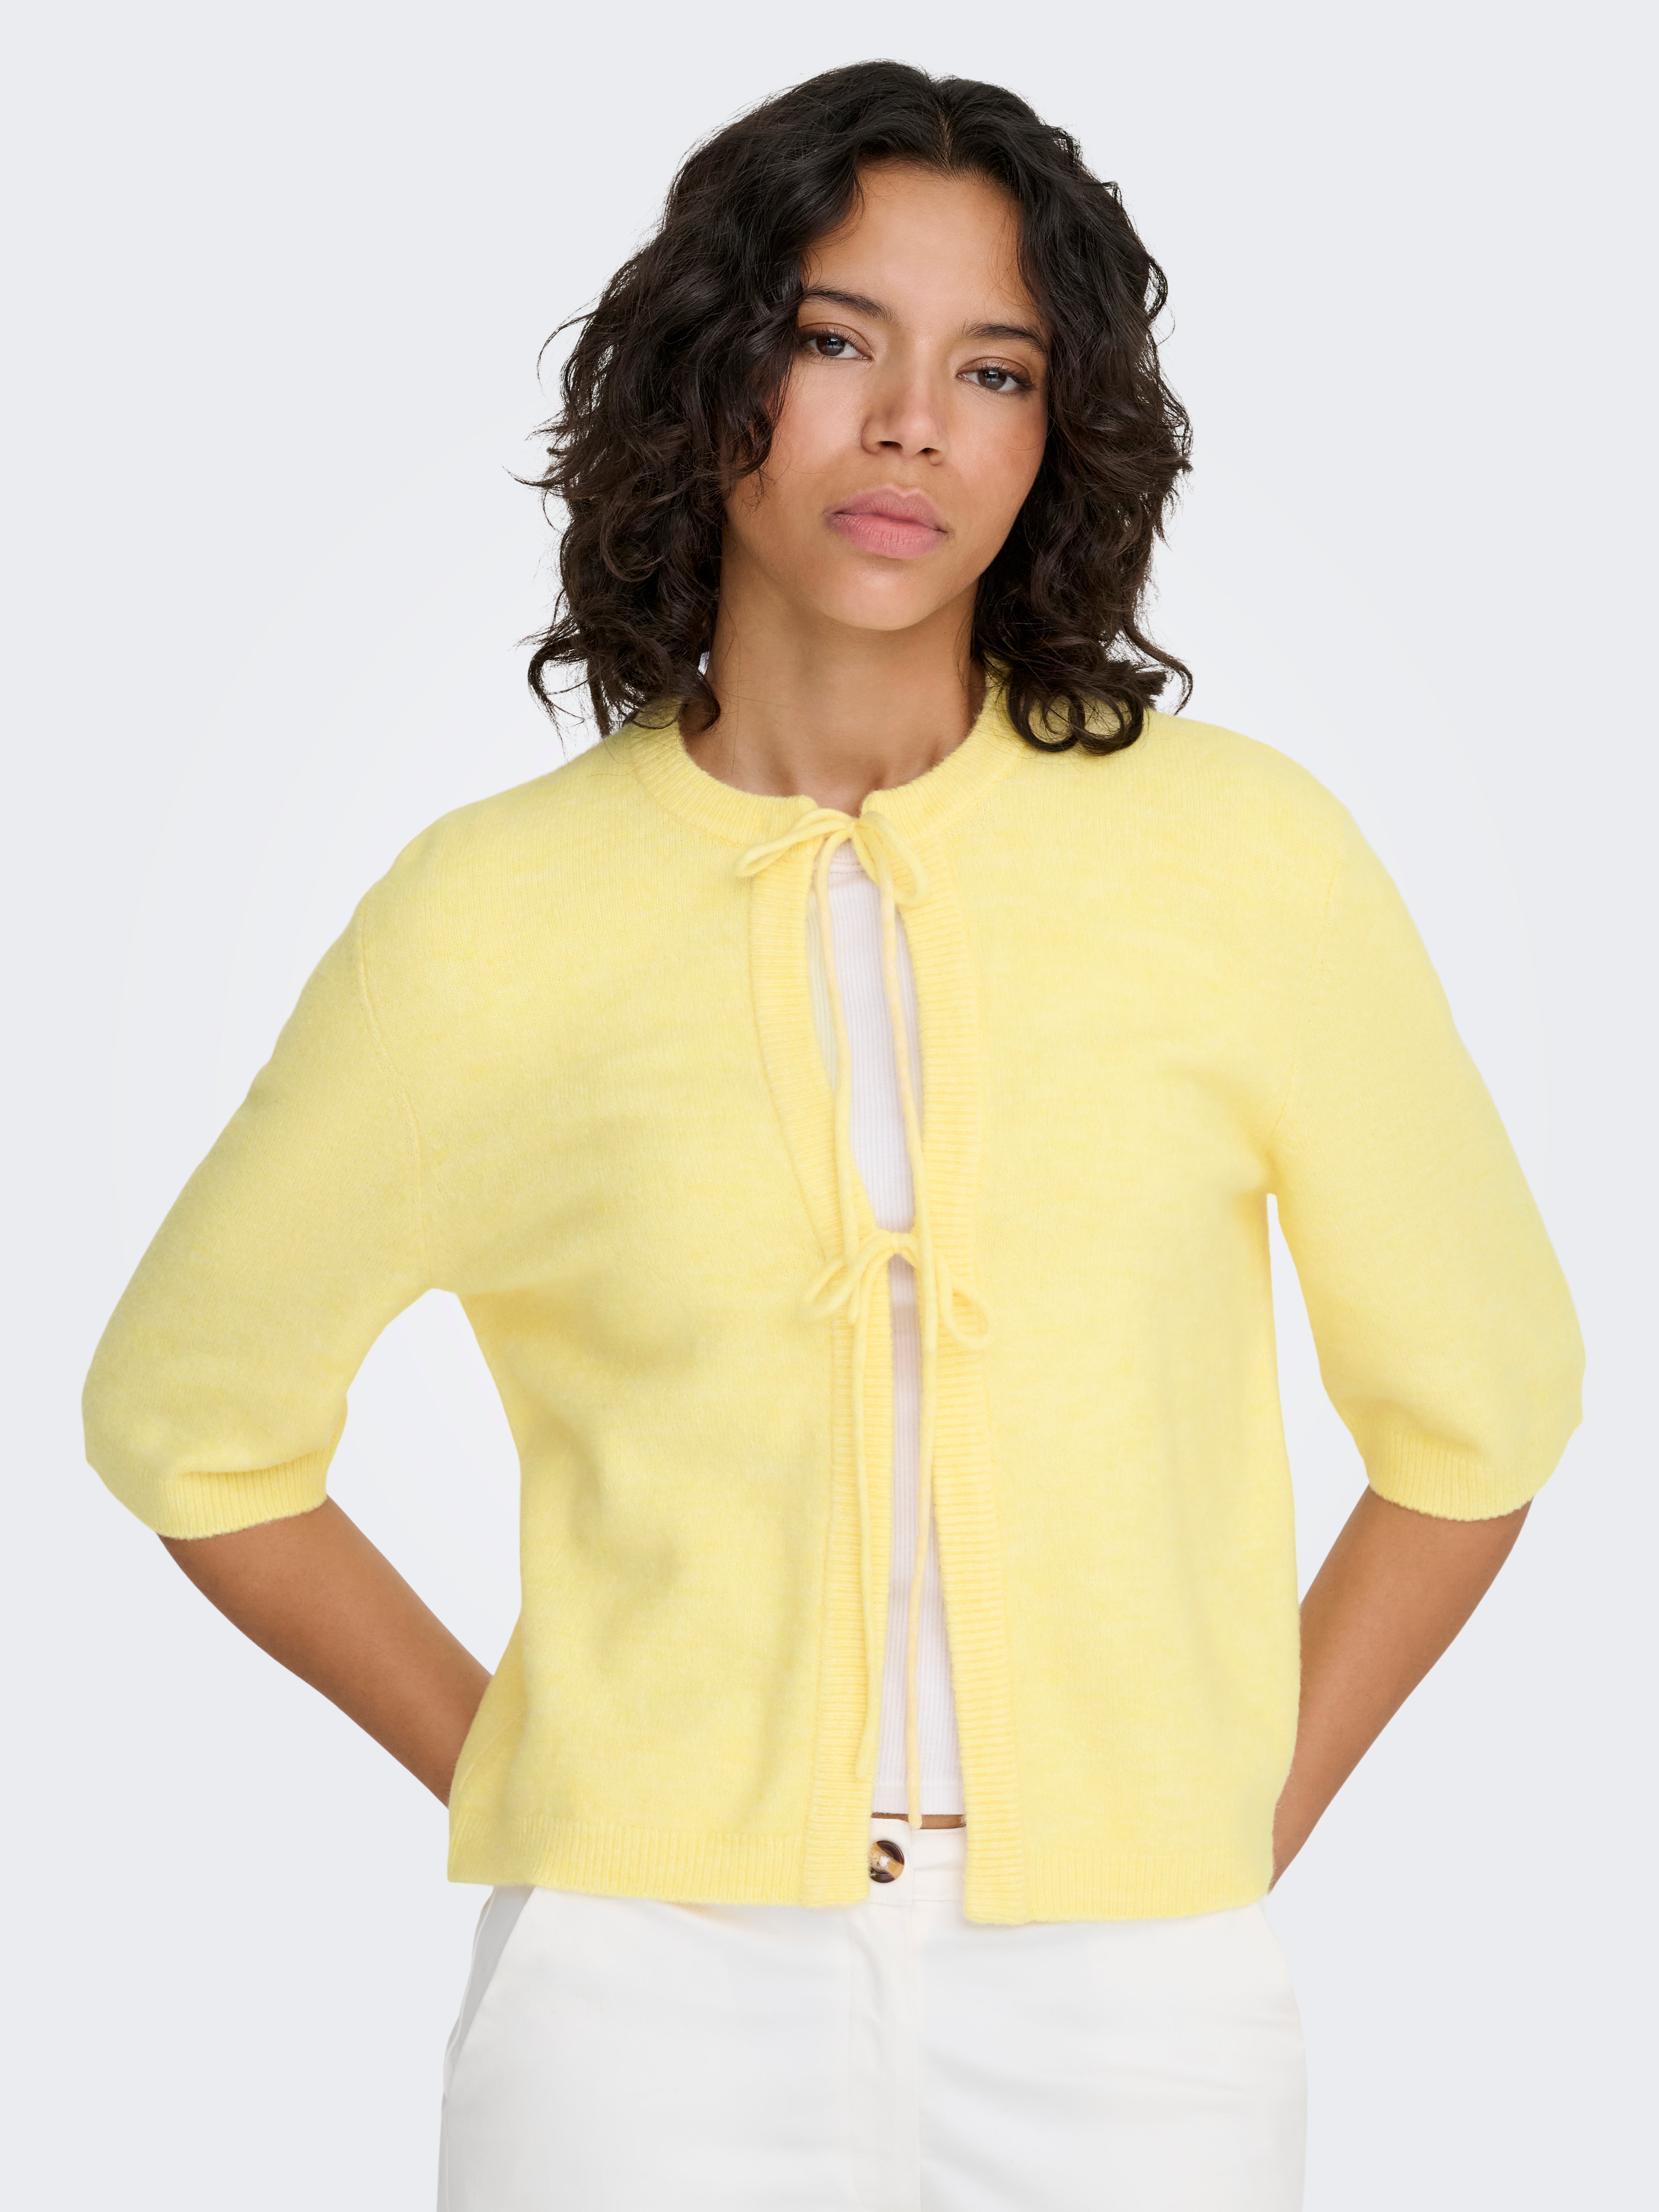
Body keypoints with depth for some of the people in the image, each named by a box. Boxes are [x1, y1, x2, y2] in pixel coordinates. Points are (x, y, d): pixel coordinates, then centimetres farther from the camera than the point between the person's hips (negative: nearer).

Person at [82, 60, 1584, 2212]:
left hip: (1127, 2023, 1)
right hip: (654, 2006, 0)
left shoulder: (1244, 861, -3)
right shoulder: (490, 923, -3)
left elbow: (1478, 1401, 8)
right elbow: (186, 1415, 9)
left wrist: (1248, 1821, 3)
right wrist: (503, 1777, 4)